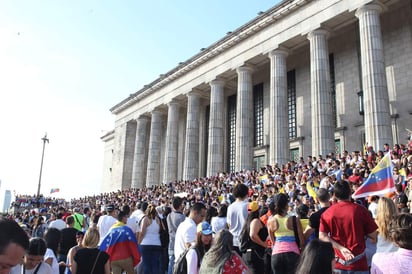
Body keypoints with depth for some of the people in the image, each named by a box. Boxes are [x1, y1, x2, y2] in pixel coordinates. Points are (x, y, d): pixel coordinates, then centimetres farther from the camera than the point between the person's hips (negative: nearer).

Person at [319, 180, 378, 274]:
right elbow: (373, 235, -4)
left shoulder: (327, 213, -4)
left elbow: (322, 236, -8)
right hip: (358, 263, -2)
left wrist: (341, 248, -9)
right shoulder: (361, 210, -9)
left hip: (337, 263, 2)